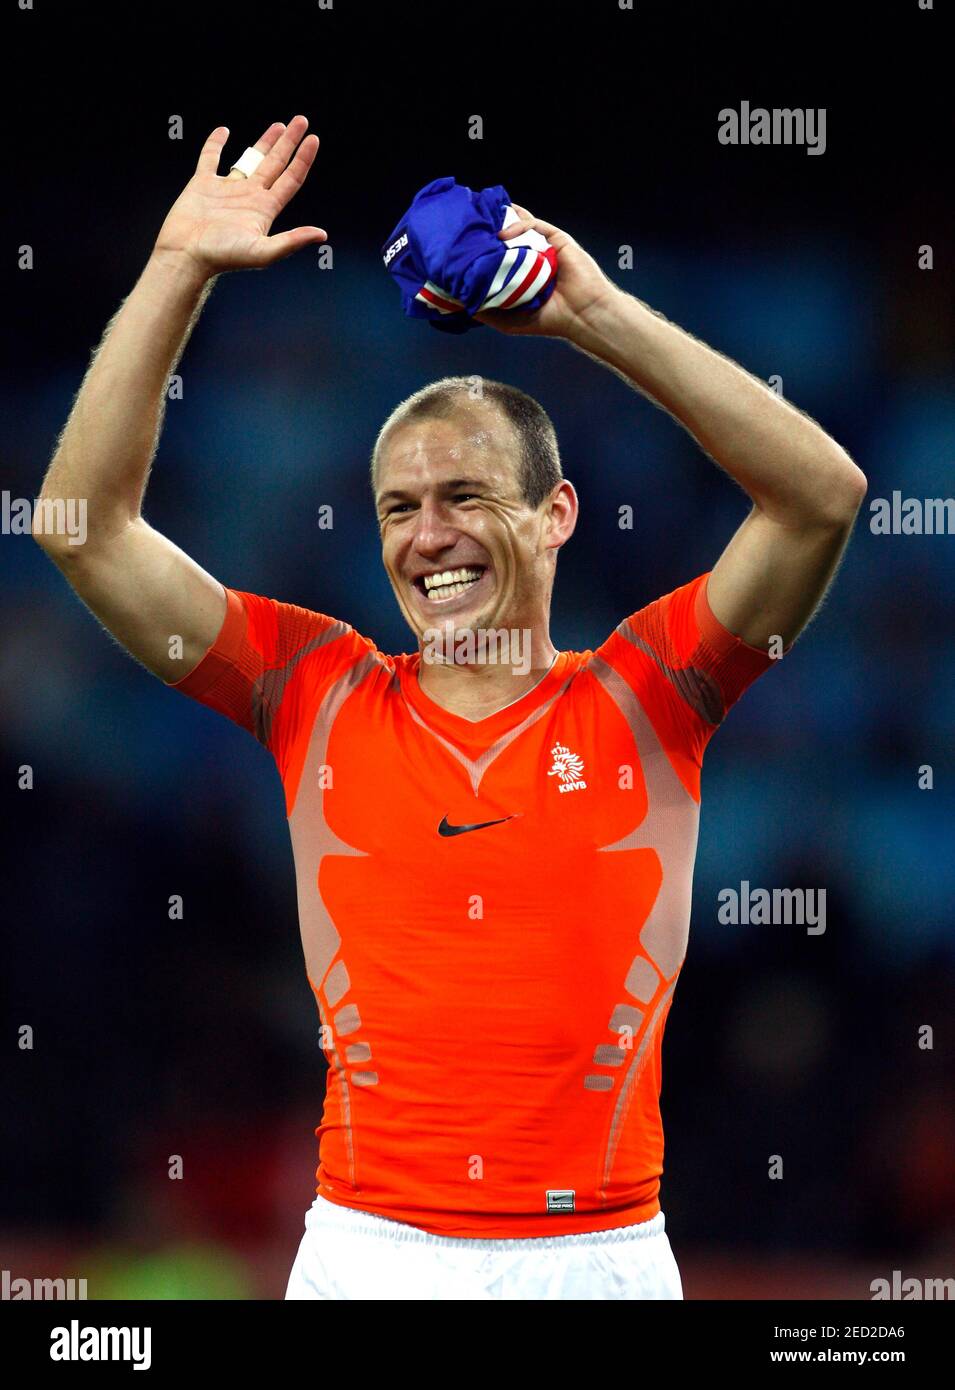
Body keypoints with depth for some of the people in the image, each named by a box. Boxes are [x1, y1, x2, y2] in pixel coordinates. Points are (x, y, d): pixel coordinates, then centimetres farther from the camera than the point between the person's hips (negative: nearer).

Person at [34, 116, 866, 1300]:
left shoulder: (641, 697, 4)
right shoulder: (319, 694, 7)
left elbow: (822, 494, -7)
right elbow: (87, 526, 4)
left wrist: (592, 312, -7)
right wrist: (178, 270, 1)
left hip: (601, 1254, -1)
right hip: (367, 1249, 1)